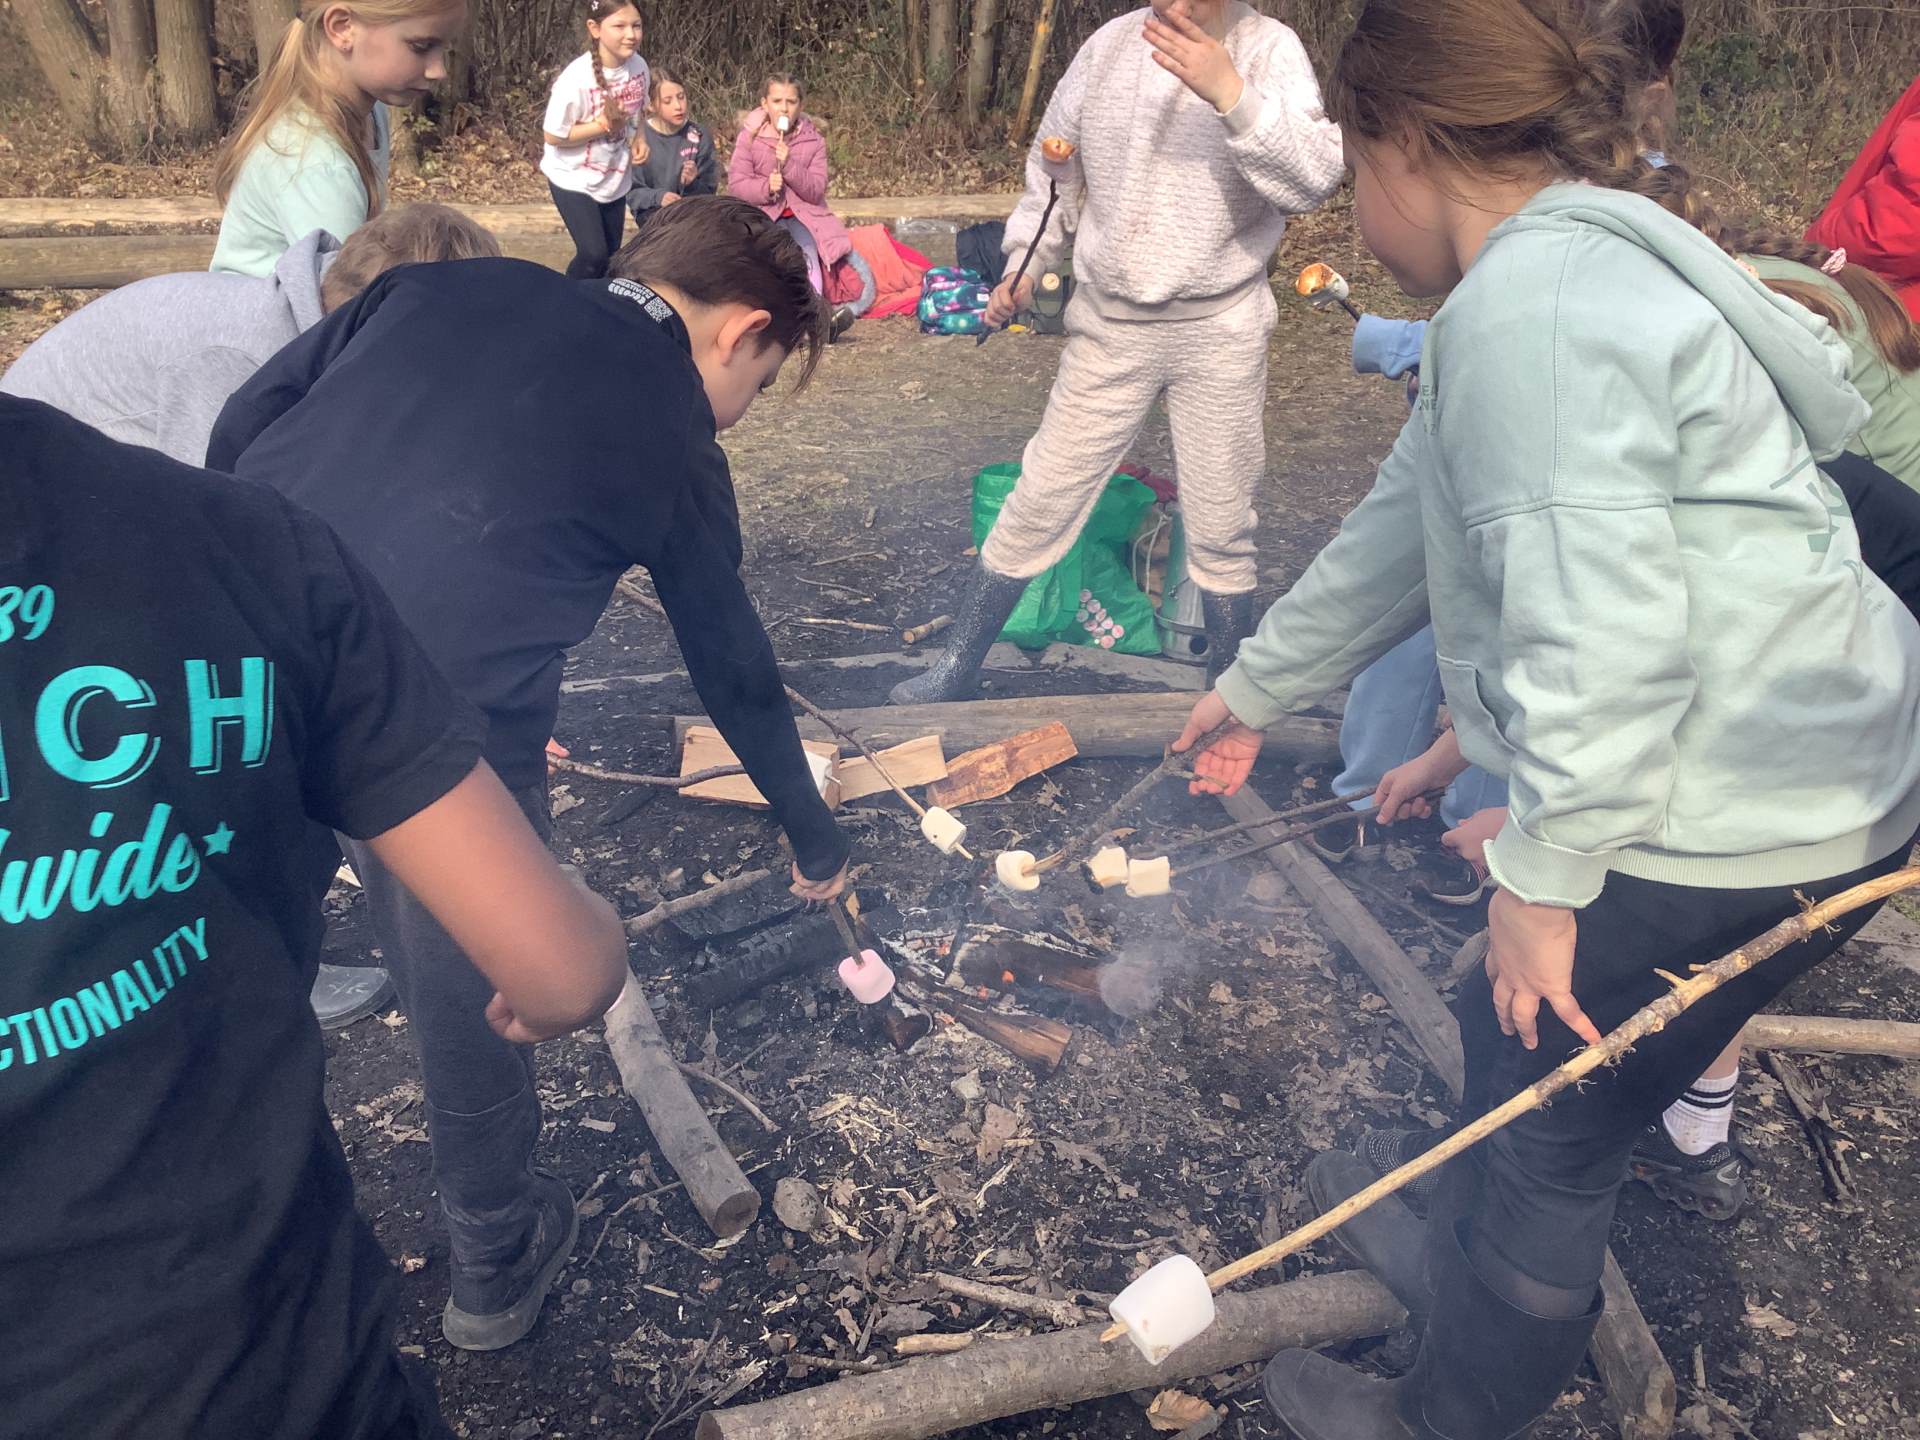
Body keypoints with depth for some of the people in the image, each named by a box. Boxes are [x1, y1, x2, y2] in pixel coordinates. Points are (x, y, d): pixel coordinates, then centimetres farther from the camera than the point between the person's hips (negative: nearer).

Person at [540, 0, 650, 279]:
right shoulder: (577, 78, -28)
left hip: (614, 177, 6)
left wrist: (640, 137, -9)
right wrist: (602, 125, -27)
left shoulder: (638, 66, -9)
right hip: (574, 179, -6)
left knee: (611, 255, 14)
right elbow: (553, 135, -22)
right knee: (593, 254, -15)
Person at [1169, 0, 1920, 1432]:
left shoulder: (1536, 308, -23)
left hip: (1745, 823, -9)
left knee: (1550, 1119, 9)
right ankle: (1469, 1256, 52)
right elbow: (1402, 532, 18)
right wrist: (1256, 688, 26)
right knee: (1508, 1029, 25)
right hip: (1798, 766, 10)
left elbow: (1601, 636, -30)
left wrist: (1542, 874, -19)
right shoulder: (1571, 269, 12)